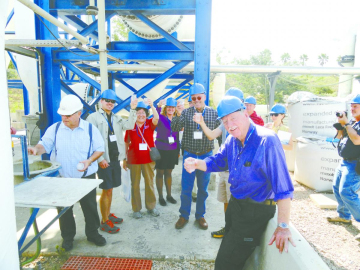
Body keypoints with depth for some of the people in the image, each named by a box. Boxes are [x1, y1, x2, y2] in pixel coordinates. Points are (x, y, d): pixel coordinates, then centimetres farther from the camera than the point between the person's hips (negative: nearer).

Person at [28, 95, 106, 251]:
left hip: (86, 178, -1)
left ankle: (92, 233, 34)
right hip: (62, 178, 1)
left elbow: (100, 149, -2)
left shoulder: (90, 129, -5)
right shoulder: (55, 129, -1)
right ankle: (67, 237, 36)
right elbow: (45, 145, 0)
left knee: (90, 207, 12)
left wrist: (89, 160, -18)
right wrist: (36, 149, -22)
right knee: (64, 209, 14)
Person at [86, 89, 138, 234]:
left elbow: (129, 126, -3)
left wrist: (132, 110, -12)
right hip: (103, 159, -6)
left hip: (115, 158, 6)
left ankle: (108, 214, 31)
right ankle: (104, 222, 12)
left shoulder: (116, 117, 13)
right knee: (106, 190, -2)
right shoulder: (94, 117, -4)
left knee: (110, 189, 16)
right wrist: (100, 159, -17)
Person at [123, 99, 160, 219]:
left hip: (148, 159, 1)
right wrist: (124, 159, 2)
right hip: (134, 159, -1)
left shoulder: (150, 124, 1)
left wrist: (152, 105, -28)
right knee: (135, 184, 9)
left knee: (149, 183, 12)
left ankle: (151, 207, 28)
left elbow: (156, 118, -20)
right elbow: (126, 143, 2)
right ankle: (136, 209, 23)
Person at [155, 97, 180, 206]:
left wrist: (178, 150, 12)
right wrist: (159, 106, -43)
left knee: (169, 173, 15)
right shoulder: (161, 118, -5)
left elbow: (177, 136, 11)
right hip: (161, 150, -4)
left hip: (172, 151, 4)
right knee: (160, 173, 8)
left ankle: (169, 195, 29)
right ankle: (160, 196, 21)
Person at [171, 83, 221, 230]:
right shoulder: (186, 112, -1)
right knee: (186, 188, 5)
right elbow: (174, 128, -12)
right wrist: (177, 114, -26)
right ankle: (184, 216, 25)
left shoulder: (213, 113, 0)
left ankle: (200, 216, 31)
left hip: (206, 156, 1)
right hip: (189, 154, 0)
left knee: (203, 188, 12)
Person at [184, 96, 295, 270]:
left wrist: (283, 226, -25)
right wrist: (196, 163, -13)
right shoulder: (232, 141, -3)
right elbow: (218, 162, 8)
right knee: (228, 251, 29)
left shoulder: (266, 140, -27)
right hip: (235, 204, 8)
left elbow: (283, 186, -27)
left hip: (255, 212, -7)